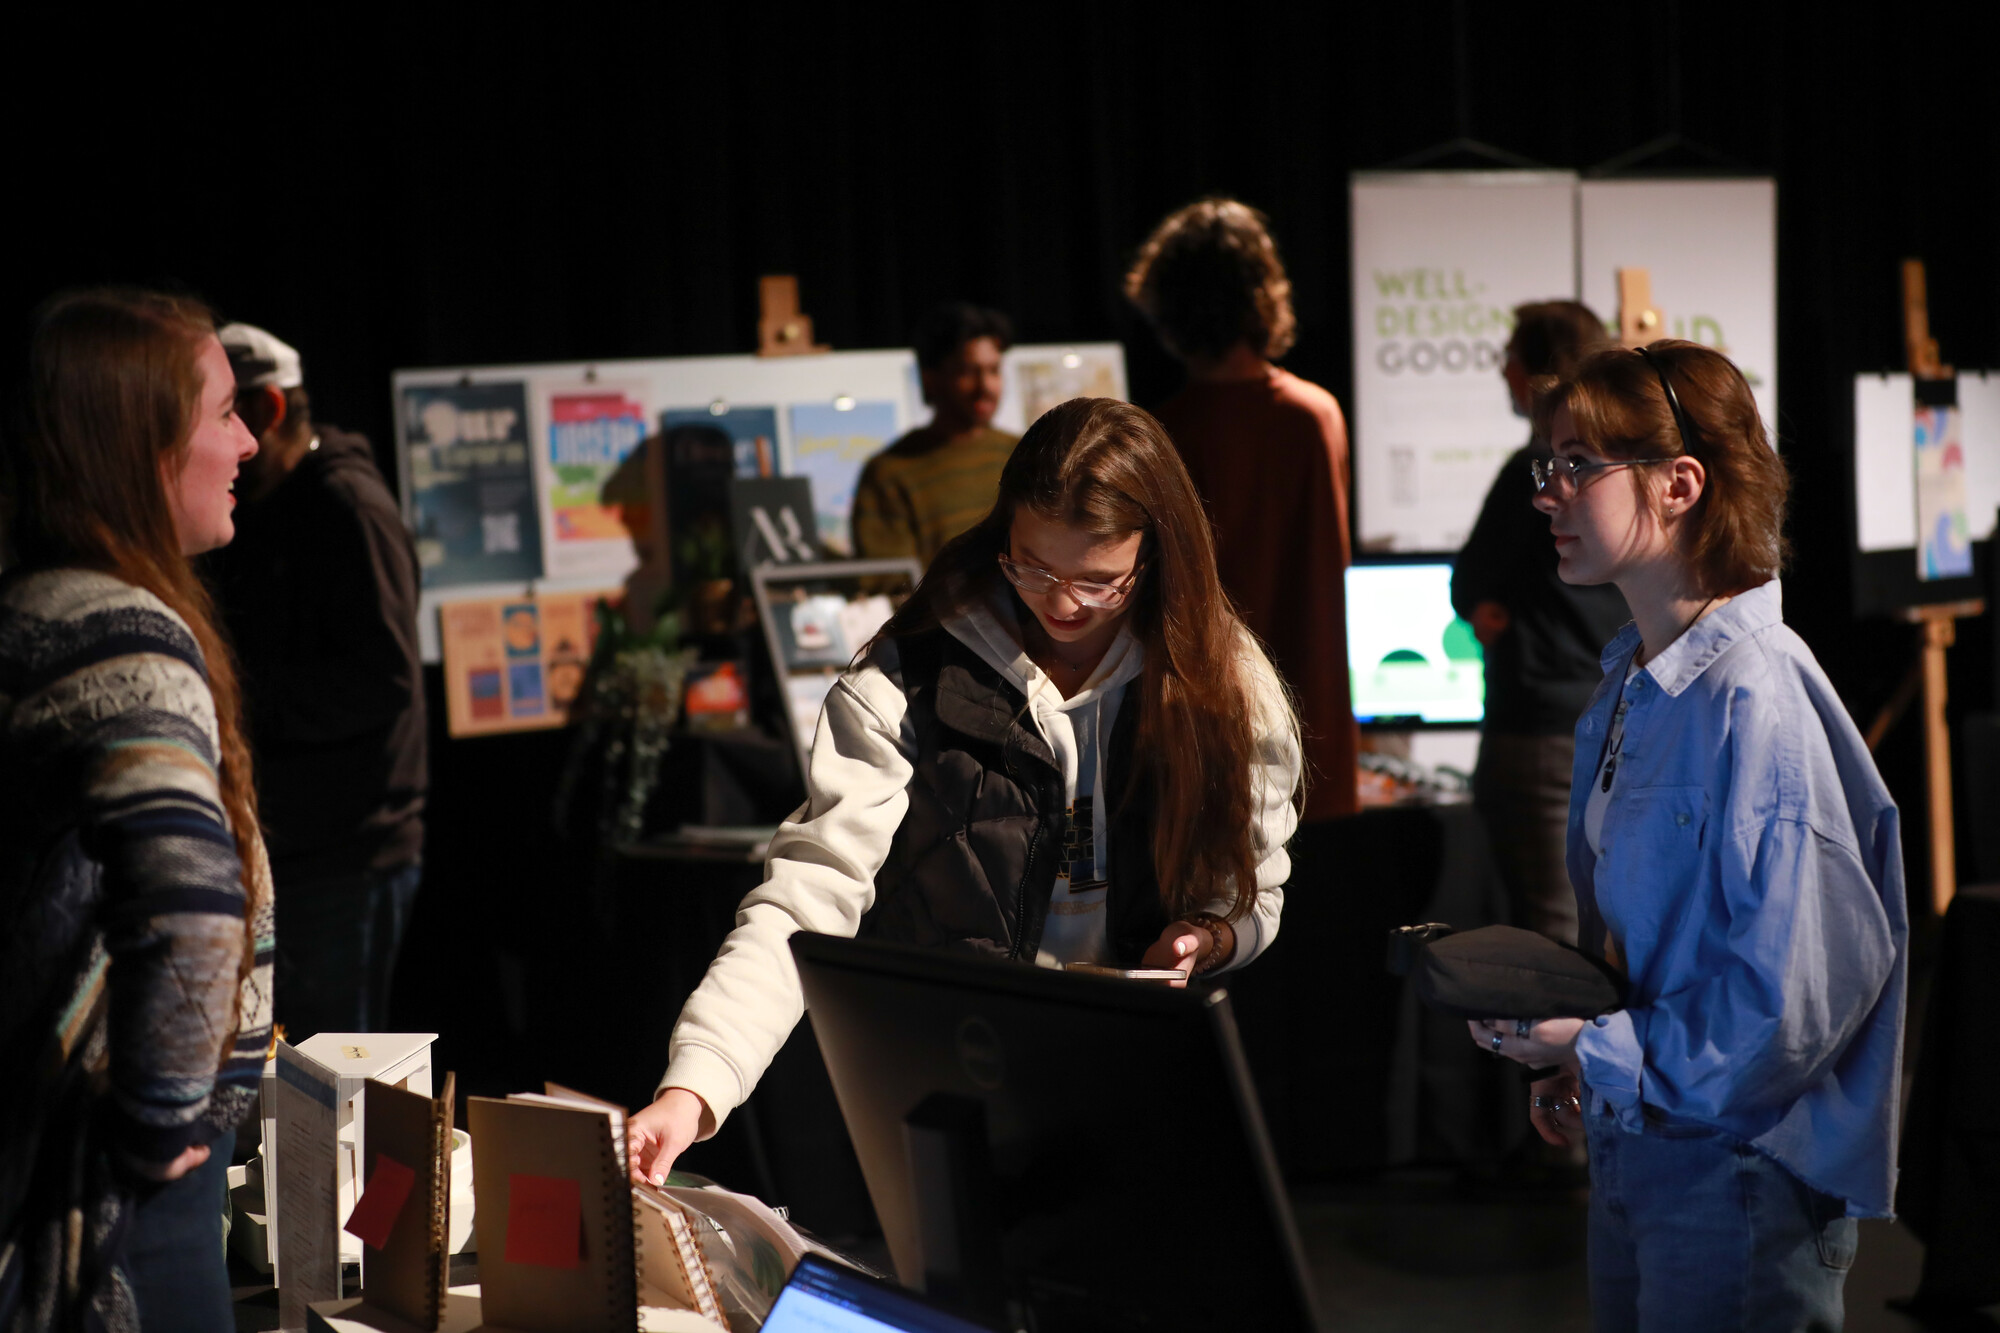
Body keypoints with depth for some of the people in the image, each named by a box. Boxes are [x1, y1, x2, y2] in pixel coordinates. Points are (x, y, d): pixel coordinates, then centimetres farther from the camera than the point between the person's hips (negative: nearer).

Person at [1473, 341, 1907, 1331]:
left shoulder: (1755, 703, -22)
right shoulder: (1628, 685, 8)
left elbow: (1800, 997, -25)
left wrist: (1596, 1051, -19)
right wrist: (1574, 1059, 6)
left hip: (1739, 1177, -9)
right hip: (1634, 1140, 9)